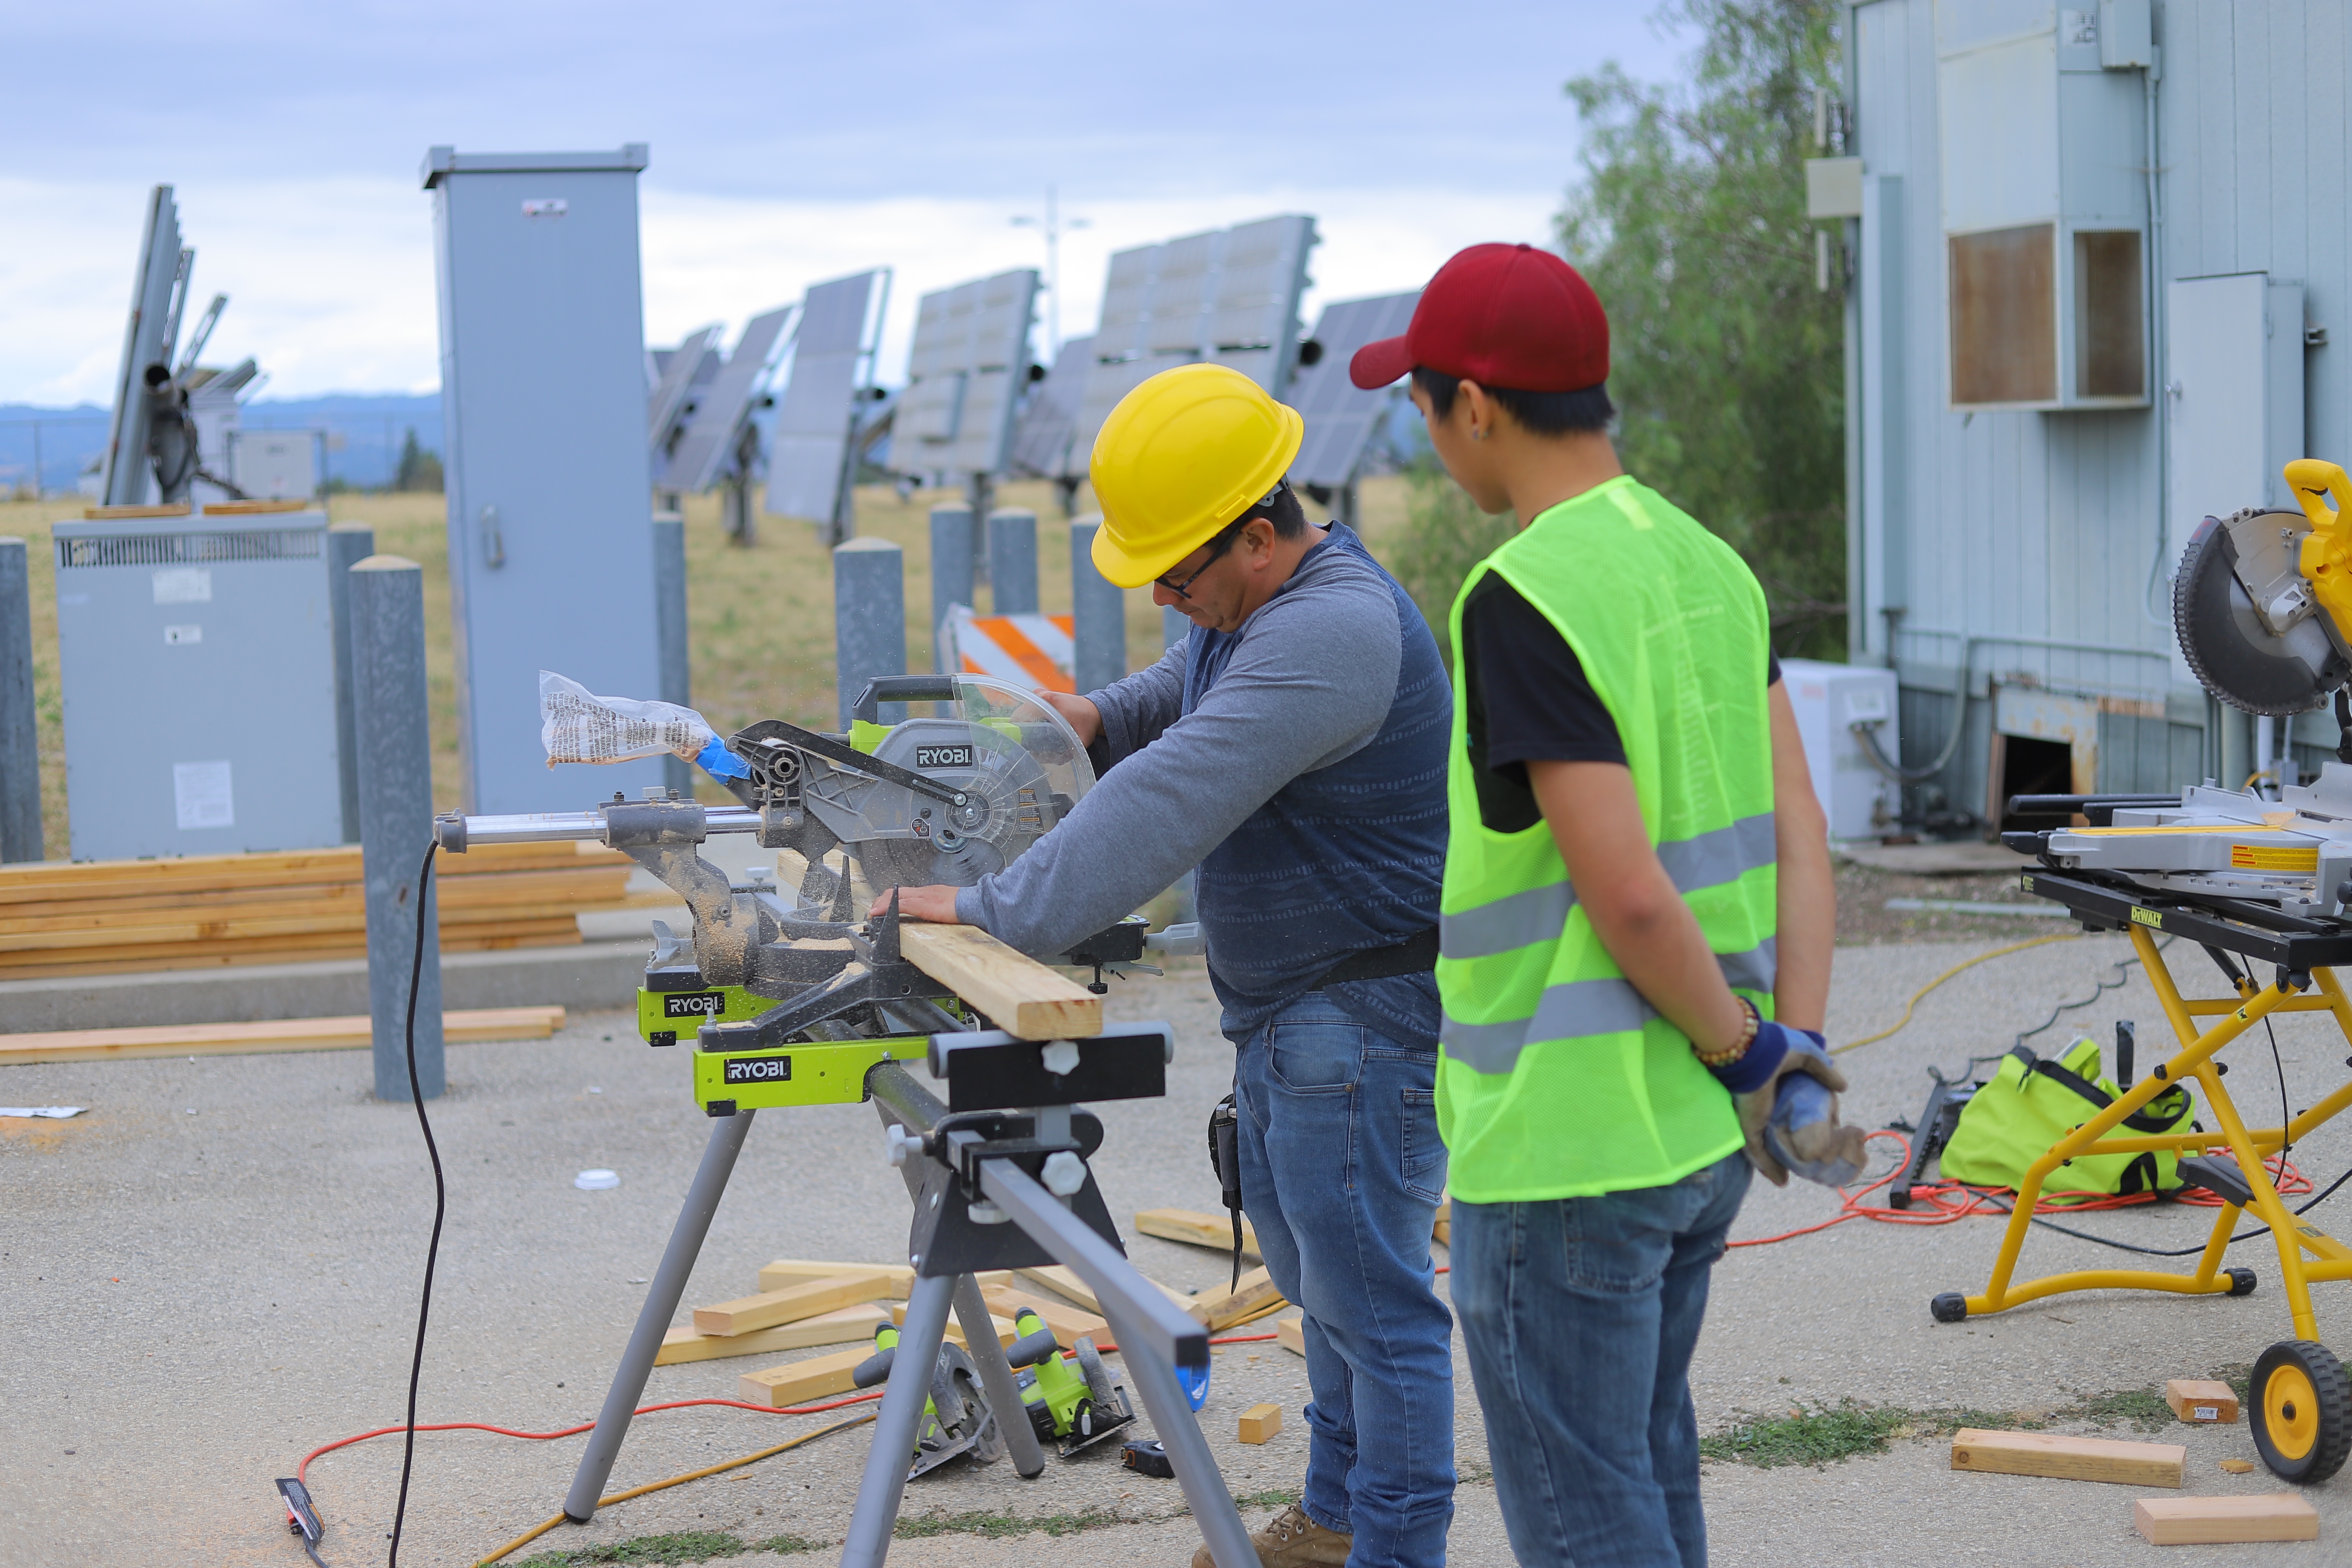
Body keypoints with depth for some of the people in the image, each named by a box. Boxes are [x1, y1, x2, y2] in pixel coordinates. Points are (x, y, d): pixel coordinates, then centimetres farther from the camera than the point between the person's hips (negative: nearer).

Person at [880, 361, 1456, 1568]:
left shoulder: (1330, 630, -26)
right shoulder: (1243, 612, 9)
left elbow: (1170, 804, -31)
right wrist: (1084, 720, 4)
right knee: (1311, 1268, 20)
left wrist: (992, 913, -29)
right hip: (1286, 1011, 11)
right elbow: (1162, 708, 27)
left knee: (1369, 1294, -4)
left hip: (1365, 1010, -11)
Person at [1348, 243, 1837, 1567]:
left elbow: (1629, 895, -22)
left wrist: (1745, 1052, -10)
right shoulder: (1706, 562, 7)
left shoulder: (1524, 598, -19)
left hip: (1562, 1146, -8)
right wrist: (1798, 1040, -1)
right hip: (1701, 1136, 8)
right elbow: (1797, 830, 4)